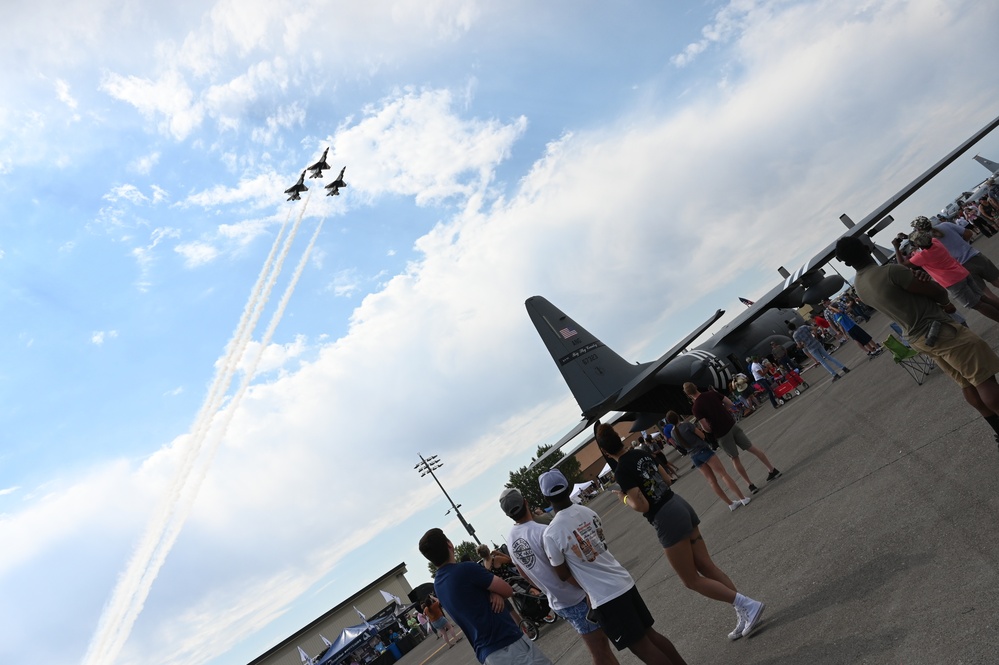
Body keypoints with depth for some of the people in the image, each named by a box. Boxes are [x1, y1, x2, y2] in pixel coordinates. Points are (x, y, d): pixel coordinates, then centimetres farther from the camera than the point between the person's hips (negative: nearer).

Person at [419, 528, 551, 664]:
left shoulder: (437, 584, 8)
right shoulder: (466, 569, -18)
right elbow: (508, 591, -9)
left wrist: (493, 593, -5)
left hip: (486, 653, 8)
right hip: (507, 645, -8)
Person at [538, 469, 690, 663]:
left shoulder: (551, 534, -17)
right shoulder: (588, 512, 0)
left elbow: (563, 575, -5)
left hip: (604, 598, -6)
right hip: (624, 582, 6)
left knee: (642, 647, 6)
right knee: (650, 633, 21)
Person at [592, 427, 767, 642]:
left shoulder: (622, 471, -19)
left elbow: (642, 506, -21)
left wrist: (626, 499, -2)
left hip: (666, 520, -8)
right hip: (679, 504, 8)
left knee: (691, 580, 6)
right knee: (706, 566, 15)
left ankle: (748, 605, 3)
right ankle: (744, 615, 19)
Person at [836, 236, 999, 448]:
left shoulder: (860, 286, 4)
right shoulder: (890, 272, -22)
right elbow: (937, 291, -11)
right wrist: (945, 302, 11)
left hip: (918, 338, 9)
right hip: (937, 329, -8)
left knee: (968, 384, 19)